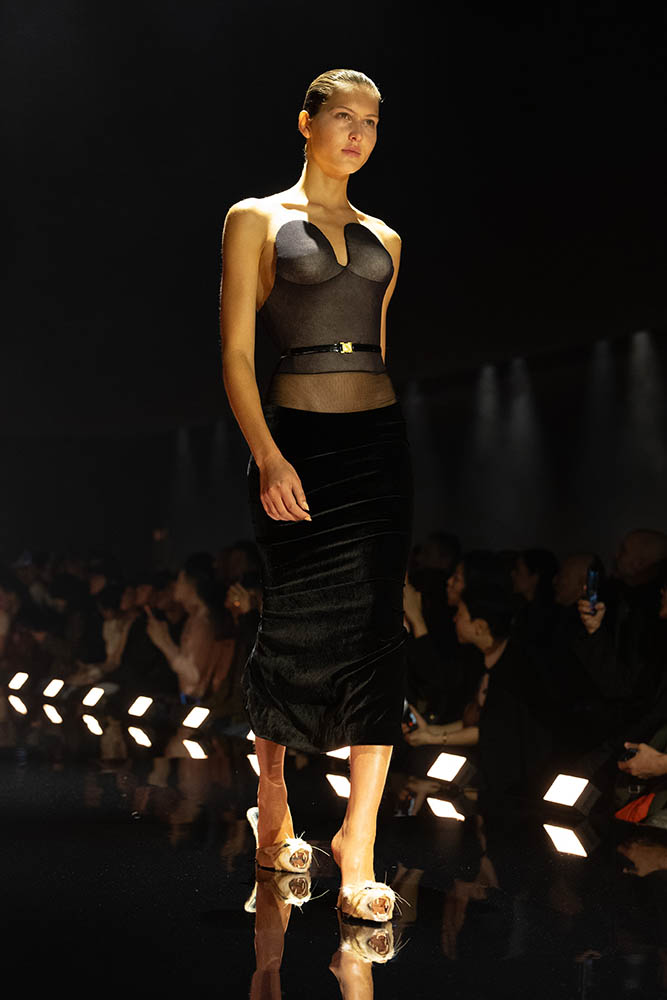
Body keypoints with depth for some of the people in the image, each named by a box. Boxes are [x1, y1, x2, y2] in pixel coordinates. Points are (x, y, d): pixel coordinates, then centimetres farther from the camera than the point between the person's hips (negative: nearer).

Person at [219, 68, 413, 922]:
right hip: (297, 441, -4)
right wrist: (267, 456, -16)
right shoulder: (256, 220, 2)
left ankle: (357, 852, -2)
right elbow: (235, 354, -5)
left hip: (379, 438, 4)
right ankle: (272, 808, 27)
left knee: (376, 635, -4)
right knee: (296, 629, 4)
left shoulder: (382, 239, 16)